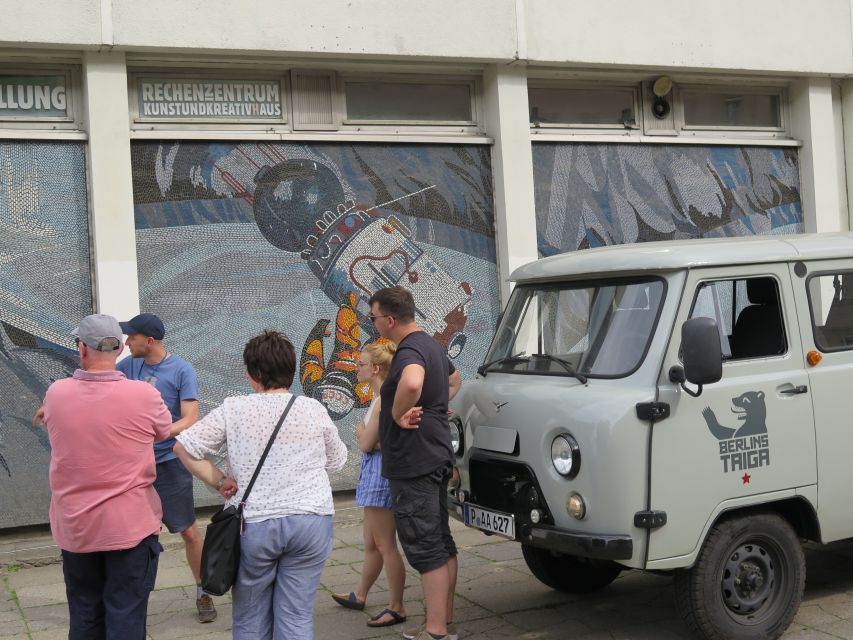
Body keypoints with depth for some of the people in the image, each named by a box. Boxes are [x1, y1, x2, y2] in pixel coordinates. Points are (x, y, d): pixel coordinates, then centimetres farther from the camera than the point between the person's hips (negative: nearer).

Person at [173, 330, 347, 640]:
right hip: (310, 521, 1)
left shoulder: (233, 409, -4)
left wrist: (219, 481, 3)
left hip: (253, 523, -1)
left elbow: (184, 446, -3)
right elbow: (336, 461, 13)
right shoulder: (314, 411, 0)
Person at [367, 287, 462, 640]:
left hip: (413, 462, -10)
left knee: (424, 547, -4)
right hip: (436, 456, 10)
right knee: (441, 542, 15)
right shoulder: (430, 344, 14)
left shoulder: (409, 350, -19)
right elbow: (454, 380, 33)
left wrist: (398, 415, -25)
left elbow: (412, 383, -43)